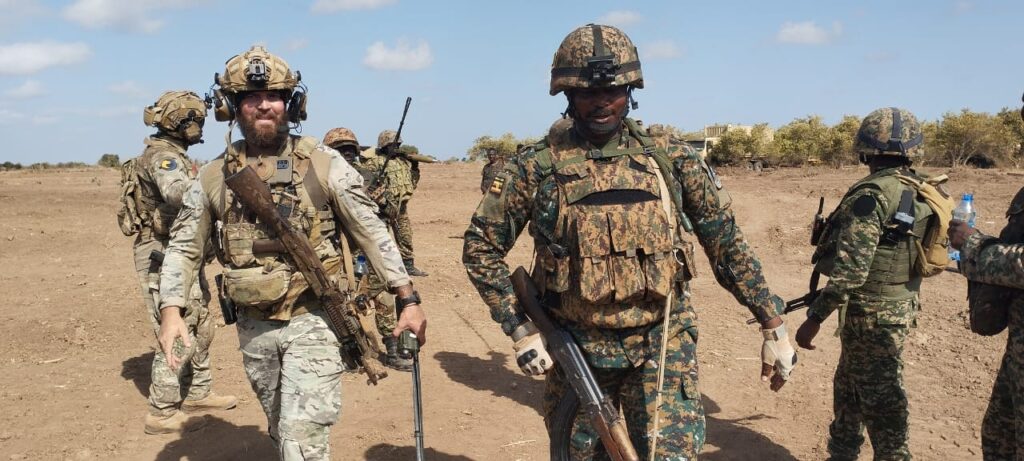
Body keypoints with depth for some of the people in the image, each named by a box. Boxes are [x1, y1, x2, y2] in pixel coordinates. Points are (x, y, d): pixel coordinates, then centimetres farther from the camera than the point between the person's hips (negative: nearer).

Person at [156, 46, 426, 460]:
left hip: (313, 321, -4)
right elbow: (184, 247, 6)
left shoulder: (324, 165, -6)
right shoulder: (213, 178, 1)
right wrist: (171, 311, -9)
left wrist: (409, 300, -5)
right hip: (254, 327, 4)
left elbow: (372, 233, -3)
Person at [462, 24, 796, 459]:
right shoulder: (537, 167, -5)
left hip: (662, 346, 0)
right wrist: (520, 328, -5)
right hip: (576, 349, 0)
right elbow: (481, 248, 1)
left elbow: (727, 244, 5)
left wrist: (773, 325, 4)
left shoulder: (667, 160, 0)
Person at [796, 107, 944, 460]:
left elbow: (850, 269, -26)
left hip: (871, 312, -9)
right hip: (902, 305, 9)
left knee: (881, 401, 2)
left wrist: (815, 317, -21)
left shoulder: (872, 195, -22)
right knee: (848, 386, 22)